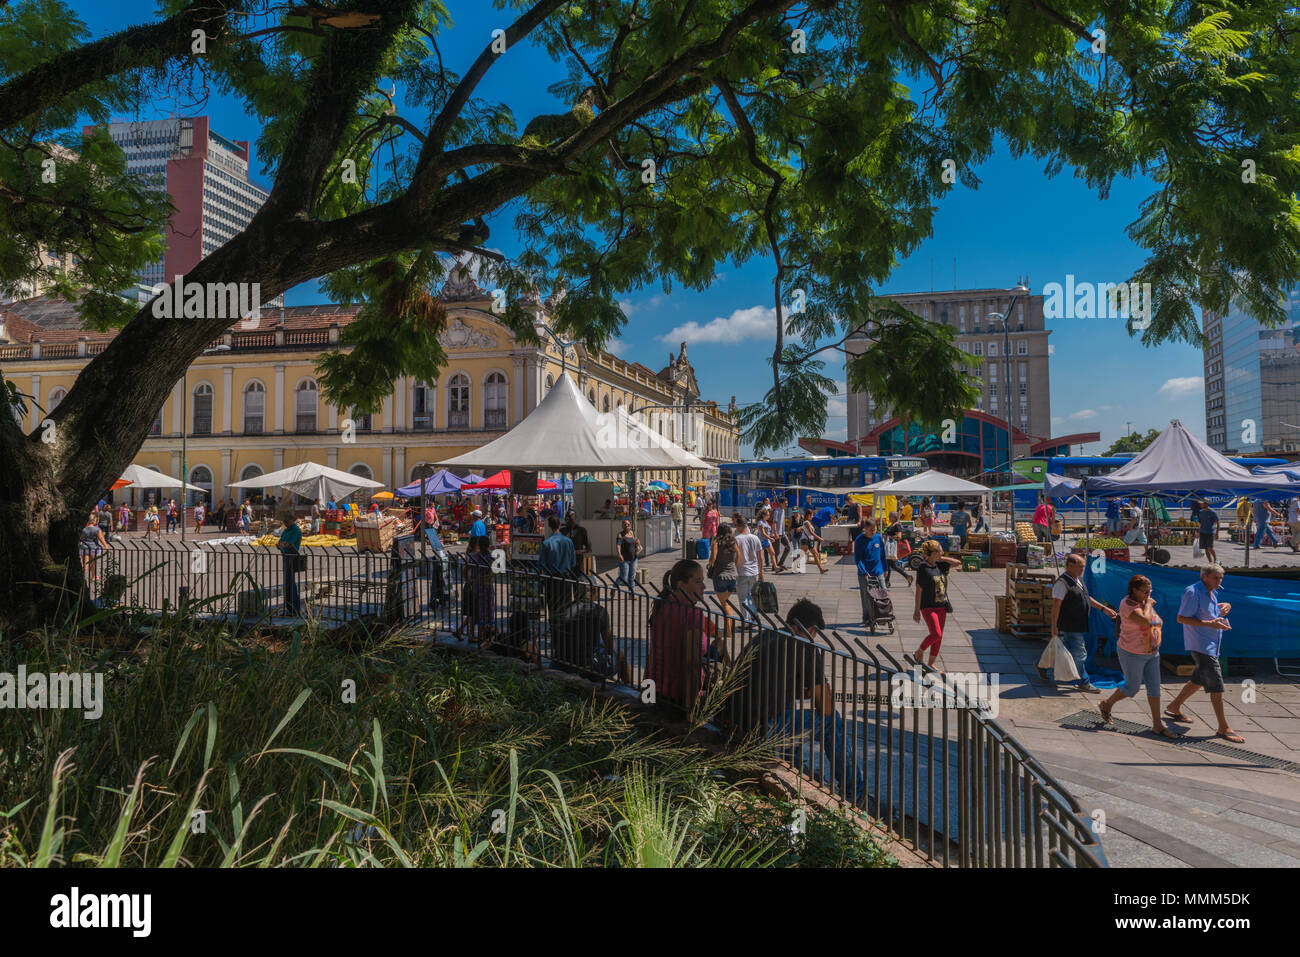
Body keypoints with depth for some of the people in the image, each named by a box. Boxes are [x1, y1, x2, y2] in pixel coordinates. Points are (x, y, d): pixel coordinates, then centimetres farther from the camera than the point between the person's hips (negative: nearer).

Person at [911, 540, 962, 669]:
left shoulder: (940, 566, 7)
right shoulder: (923, 569, -11)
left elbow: (958, 562, 10)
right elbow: (919, 591, -10)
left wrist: (941, 558, 0)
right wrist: (917, 610, -9)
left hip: (941, 606, 7)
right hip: (928, 607, -7)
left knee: (939, 637, 8)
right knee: (936, 634, -17)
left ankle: (931, 664, 18)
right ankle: (919, 652, 7)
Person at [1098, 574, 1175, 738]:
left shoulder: (1146, 602, 6)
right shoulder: (1128, 603, -19)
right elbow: (1144, 621, -34)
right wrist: (1148, 605, -19)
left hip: (1152, 654, 7)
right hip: (1132, 655, -7)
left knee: (1154, 687, 4)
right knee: (1132, 688, 4)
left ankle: (1157, 725, 9)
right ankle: (1106, 705, 28)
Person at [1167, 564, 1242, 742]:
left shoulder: (1212, 593, 13)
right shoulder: (1193, 592, -16)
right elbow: (1181, 618, -19)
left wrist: (1225, 606, 5)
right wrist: (1210, 624, -25)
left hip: (1212, 645, 10)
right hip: (1200, 646, -10)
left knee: (1199, 679, 19)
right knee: (1216, 685, -10)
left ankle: (1174, 707, 34)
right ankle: (1223, 728, -6)